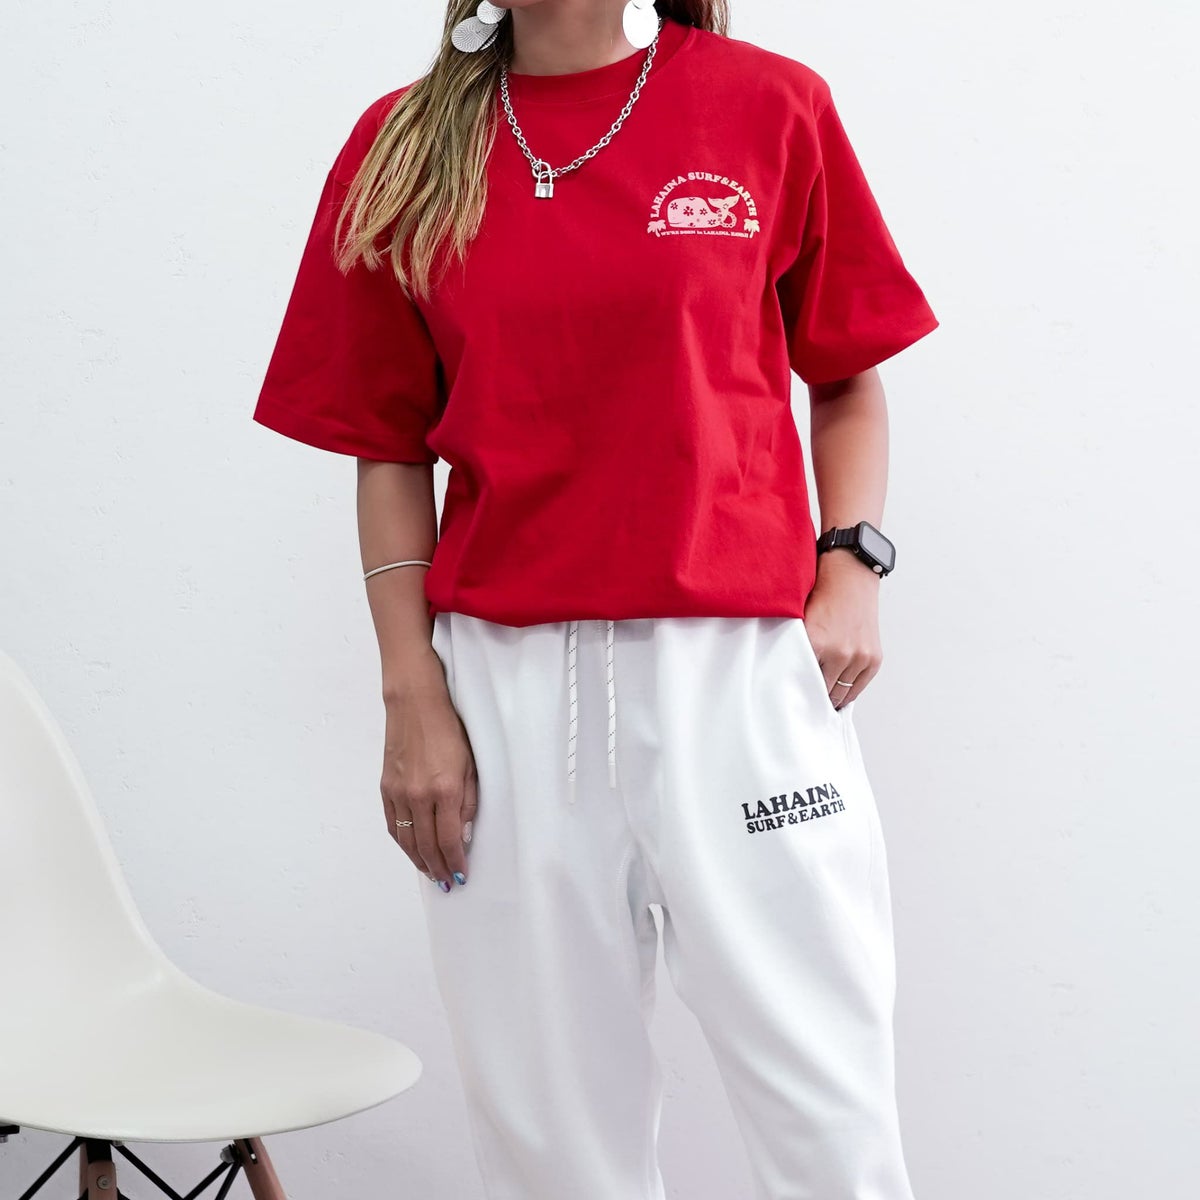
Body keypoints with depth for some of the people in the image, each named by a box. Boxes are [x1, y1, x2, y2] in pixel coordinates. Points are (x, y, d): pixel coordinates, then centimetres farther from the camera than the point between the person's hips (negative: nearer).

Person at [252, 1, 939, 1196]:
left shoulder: (770, 107, 3)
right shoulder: (403, 149, 7)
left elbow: (847, 377, 12)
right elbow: (390, 448, 8)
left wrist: (850, 569, -3)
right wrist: (412, 697, 2)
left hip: (737, 662, -1)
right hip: (507, 681, 2)